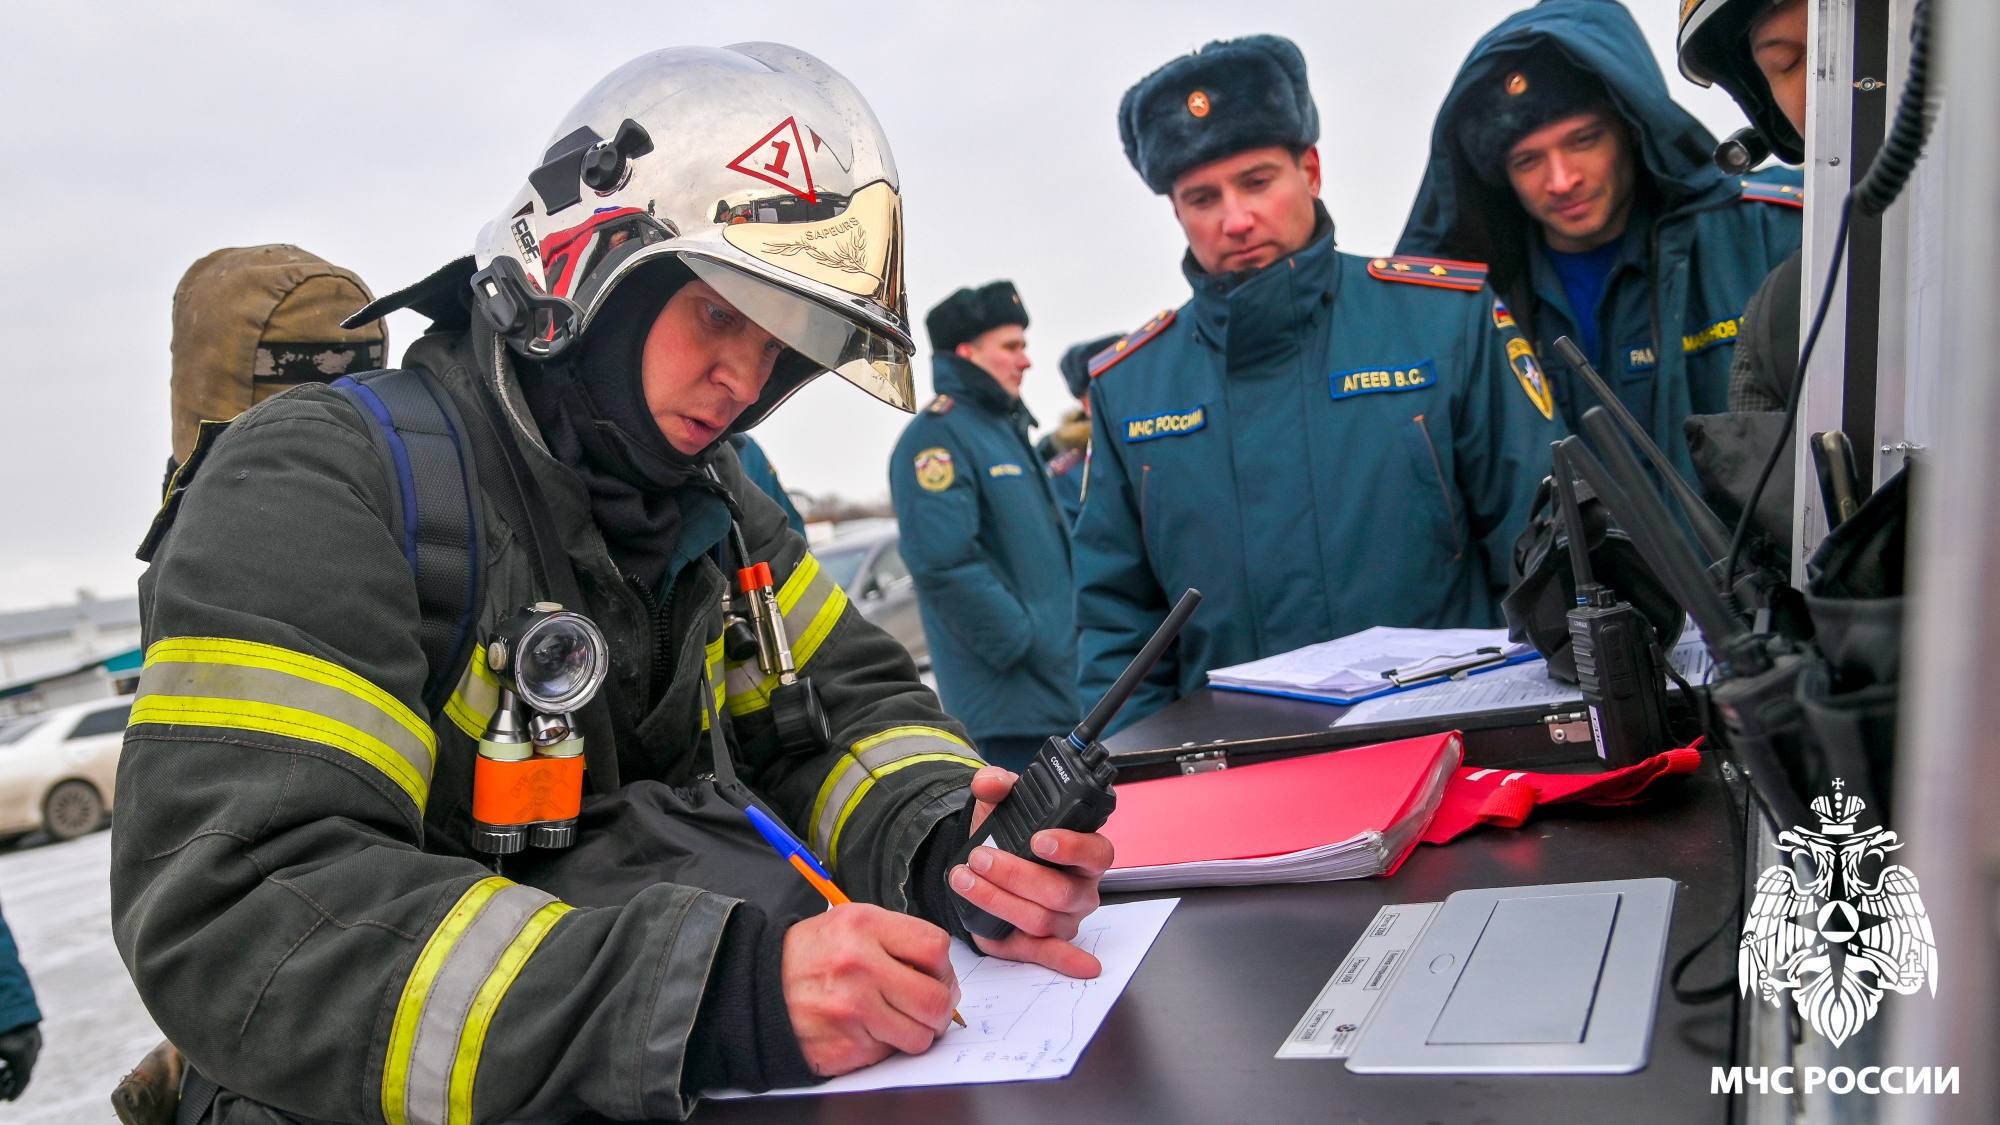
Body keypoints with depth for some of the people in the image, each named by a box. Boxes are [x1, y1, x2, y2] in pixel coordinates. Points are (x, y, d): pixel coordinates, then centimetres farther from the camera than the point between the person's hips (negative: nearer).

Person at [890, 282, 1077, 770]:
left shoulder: (1005, 430, 20)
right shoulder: (936, 436, -11)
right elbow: (946, 565, -23)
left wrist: (1071, 641, 17)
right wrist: (1028, 647, -19)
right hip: (1009, 697, -10)